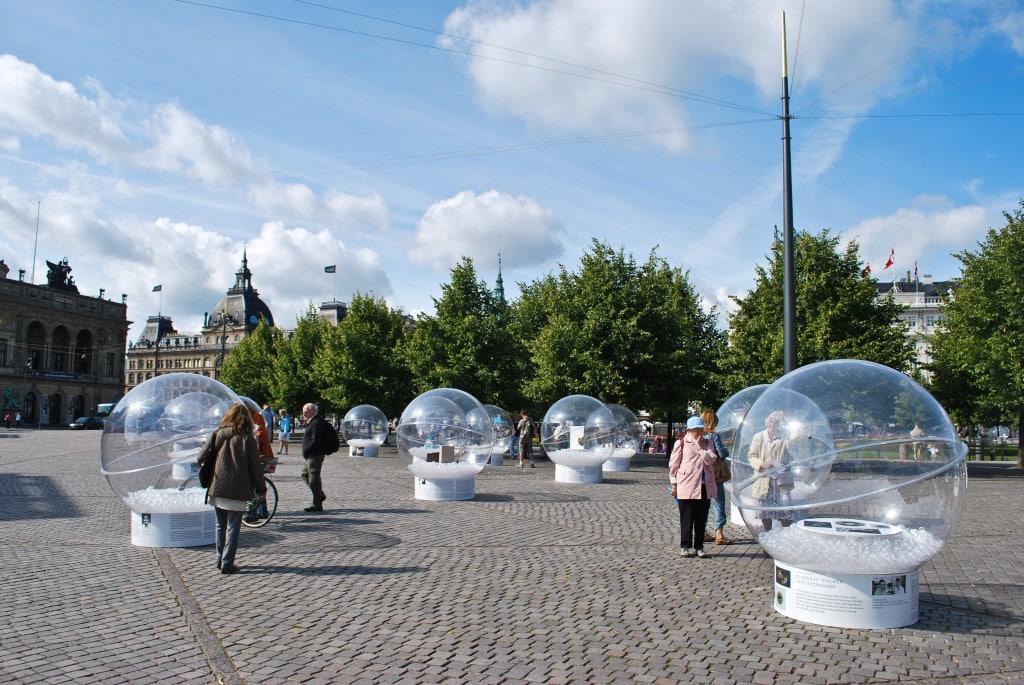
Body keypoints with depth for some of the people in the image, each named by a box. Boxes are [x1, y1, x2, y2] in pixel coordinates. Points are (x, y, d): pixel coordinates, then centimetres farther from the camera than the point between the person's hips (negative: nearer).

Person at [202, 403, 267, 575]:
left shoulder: (217, 434, 4)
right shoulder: (247, 438, -5)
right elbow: (255, 465, -4)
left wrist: (207, 482, 18)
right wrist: (261, 488, 5)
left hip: (217, 488, 4)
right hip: (237, 490, -3)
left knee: (221, 525, 17)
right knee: (232, 527, 2)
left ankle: (220, 559, 23)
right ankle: (227, 564, 0)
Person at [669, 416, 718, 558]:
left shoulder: (707, 443, 10)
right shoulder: (681, 443, 0)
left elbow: (710, 460, -6)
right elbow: (673, 465, 2)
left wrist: (699, 446, -11)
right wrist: (674, 484, 0)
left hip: (705, 486, 4)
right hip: (687, 486, -4)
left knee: (701, 519, 8)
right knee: (687, 519, 2)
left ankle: (699, 547, 17)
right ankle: (685, 547, 11)